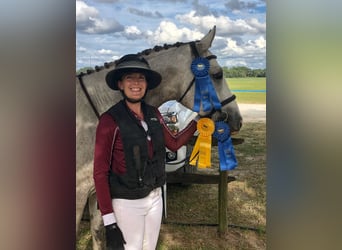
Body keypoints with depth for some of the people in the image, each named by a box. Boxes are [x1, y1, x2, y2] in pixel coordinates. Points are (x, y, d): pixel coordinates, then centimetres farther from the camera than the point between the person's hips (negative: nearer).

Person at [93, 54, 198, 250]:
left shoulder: (154, 114, -1)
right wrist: (109, 222, -17)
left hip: (155, 197, 6)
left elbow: (174, 143, 13)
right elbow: (100, 173, -16)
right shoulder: (110, 120, -19)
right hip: (127, 204, -6)